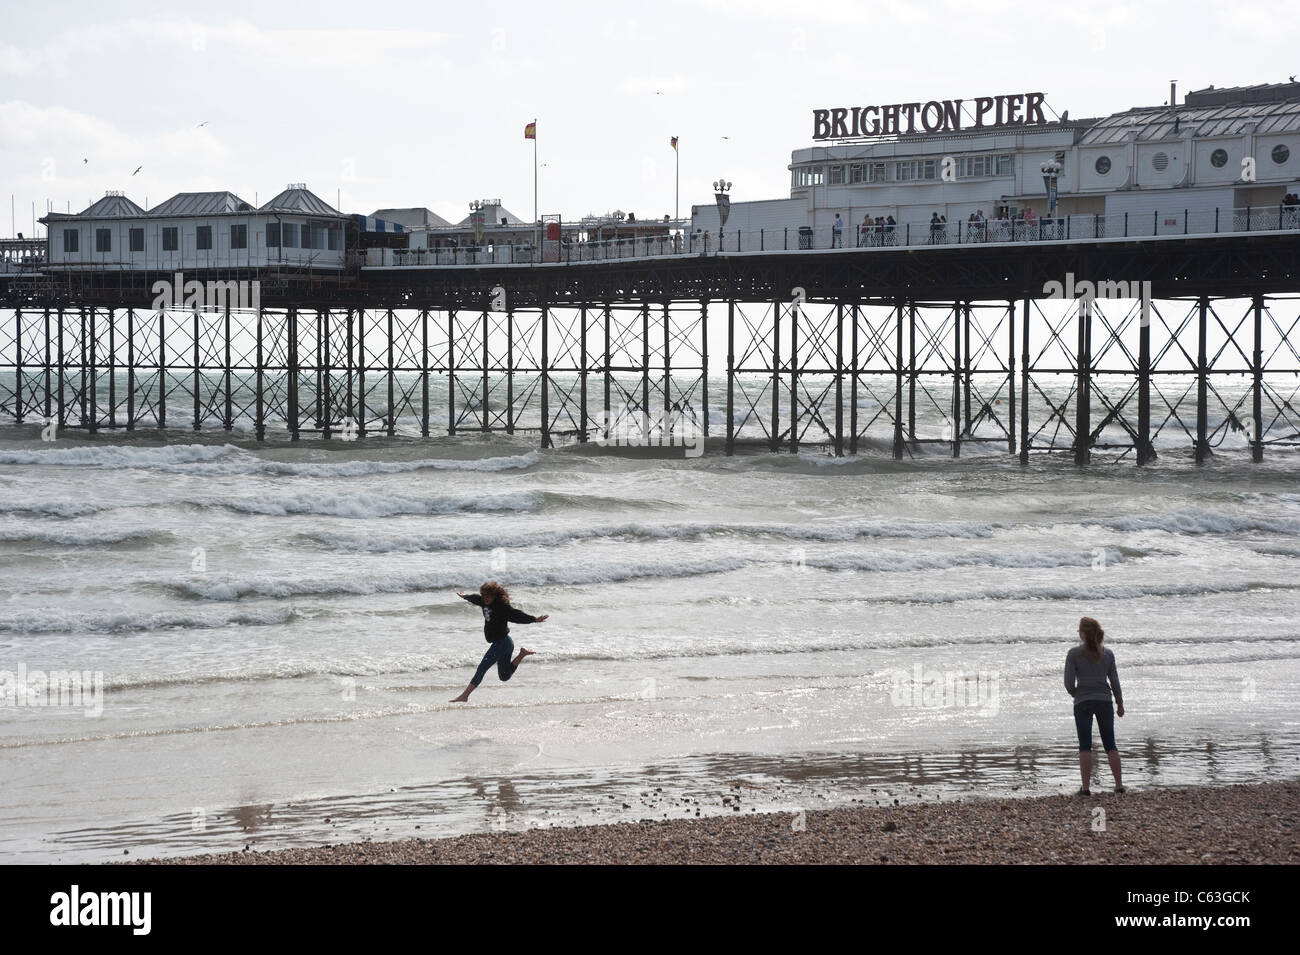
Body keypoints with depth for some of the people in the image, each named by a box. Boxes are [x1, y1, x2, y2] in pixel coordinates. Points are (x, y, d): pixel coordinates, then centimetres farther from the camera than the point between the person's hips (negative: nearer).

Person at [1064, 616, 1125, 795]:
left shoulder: (1074, 653, -8)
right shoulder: (1107, 654, 1)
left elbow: (1069, 682, -9)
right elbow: (1114, 681, 2)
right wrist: (1120, 704, 14)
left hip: (1083, 702, -3)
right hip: (1104, 700, 3)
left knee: (1085, 746, 1)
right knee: (1110, 745, 11)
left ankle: (1085, 787, -3)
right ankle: (1119, 785, 9)